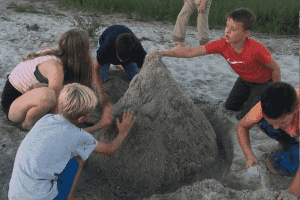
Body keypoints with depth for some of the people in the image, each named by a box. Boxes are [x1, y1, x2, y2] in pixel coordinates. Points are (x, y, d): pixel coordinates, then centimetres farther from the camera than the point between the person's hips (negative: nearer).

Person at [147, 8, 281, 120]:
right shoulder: (222, 45, -28)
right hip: (244, 80, 5)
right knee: (230, 106, 17)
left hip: (263, 82, -5)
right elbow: (191, 52, -30)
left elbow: (275, 69, -22)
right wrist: (163, 53, -40)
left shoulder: (257, 49, -39)